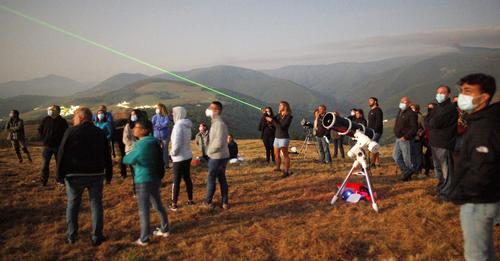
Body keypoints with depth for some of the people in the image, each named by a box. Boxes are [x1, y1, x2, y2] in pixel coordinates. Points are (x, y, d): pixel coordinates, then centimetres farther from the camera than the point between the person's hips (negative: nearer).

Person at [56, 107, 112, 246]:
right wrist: (109, 175, 12)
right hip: (96, 175, 2)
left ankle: (72, 235, 20)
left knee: (72, 204, 14)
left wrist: (60, 175, -2)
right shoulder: (100, 133, 4)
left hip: (75, 175, -2)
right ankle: (97, 237, 9)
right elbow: (107, 156, 6)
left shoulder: (71, 132, -7)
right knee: (96, 204, 8)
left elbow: (61, 155, -8)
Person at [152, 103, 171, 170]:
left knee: (165, 150, 5)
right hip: (156, 136, 3)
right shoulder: (155, 117, 3)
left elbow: (166, 124, -20)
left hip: (165, 136, -3)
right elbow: (152, 125, -6)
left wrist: (157, 125, -13)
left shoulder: (166, 117, -7)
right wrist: (161, 125, -18)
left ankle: (166, 164, 15)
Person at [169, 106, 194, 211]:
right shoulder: (186, 125, 6)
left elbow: (177, 143, -22)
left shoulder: (178, 125, -19)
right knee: (187, 178, 16)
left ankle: (174, 204, 10)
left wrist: (173, 153, -7)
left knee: (176, 181, 2)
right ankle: (190, 200, 25)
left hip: (179, 157, -8)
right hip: (187, 155, 8)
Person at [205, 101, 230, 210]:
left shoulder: (219, 124, -22)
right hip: (221, 156, 9)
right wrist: (209, 150, 7)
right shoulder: (216, 122, 8)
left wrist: (209, 151, -11)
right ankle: (225, 202, 23)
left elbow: (218, 143, -26)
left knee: (211, 180, 7)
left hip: (217, 157, -9)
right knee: (222, 179, 14)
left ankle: (208, 201, 22)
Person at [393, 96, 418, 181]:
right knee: (396, 156, 11)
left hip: (405, 140, -9)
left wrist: (405, 137, -21)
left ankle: (409, 172, 16)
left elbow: (414, 128, -20)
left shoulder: (411, 114, -14)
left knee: (406, 158, -1)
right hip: (398, 139, 9)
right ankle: (406, 172, 21)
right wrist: (396, 133, 14)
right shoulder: (400, 112, 14)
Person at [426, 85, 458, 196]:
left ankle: (447, 191, 3)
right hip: (435, 142, 9)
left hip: (444, 144, -9)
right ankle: (441, 187, 31)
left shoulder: (450, 108, -12)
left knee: (446, 169, -4)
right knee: (438, 168, 19)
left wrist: (430, 123, -2)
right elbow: (427, 122, 10)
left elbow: (435, 123, -21)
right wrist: (433, 124, -8)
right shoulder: (438, 107, 18)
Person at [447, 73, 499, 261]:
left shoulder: (485, 128, -24)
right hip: (482, 198, 10)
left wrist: (457, 194, -17)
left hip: (478, 202, -10)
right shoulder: (480, 121, 9)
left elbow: (481, 172, -29)